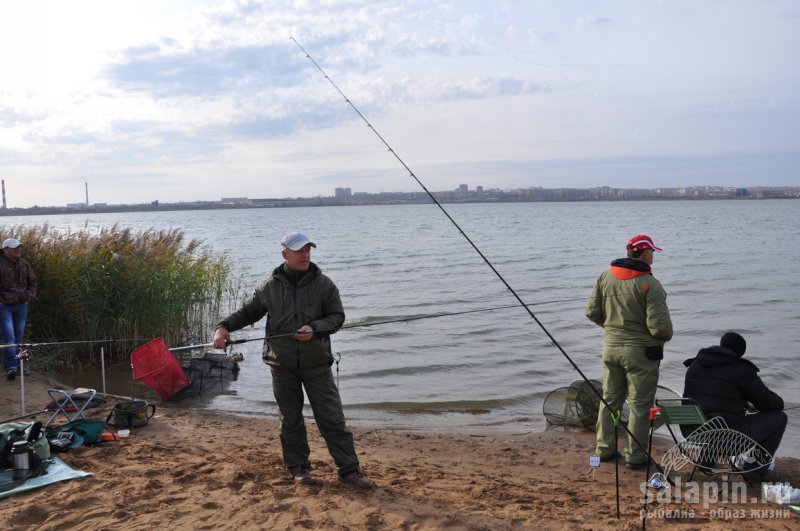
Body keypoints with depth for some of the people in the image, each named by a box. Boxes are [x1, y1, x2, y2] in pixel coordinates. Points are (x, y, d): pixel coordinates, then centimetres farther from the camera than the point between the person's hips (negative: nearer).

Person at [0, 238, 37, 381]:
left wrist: (29, 295, 5)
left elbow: (32, 281, 18)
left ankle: (17, 367, 20)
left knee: (18, 338, 11)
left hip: (21, 306, 6)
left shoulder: (24, 264, 9)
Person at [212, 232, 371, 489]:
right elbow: (246, 312, 11)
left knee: (332, 418, -1)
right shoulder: (270, 286, 2)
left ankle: (349, 470, 6)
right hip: (282, 365, 1)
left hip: (316, 363, -1)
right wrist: (224, 326, -5)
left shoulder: (323, 284, -1)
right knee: (290, 420, 10)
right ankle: (299, 469, 24)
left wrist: (314, 328, -17)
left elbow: (337, 316, 0)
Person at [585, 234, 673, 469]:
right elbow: (660, 326, -19)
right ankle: (634, 456, 12)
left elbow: (592, 312, 4)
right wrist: (666, 336, 3)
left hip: (611, 347, 6)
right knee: (639, 405, 6)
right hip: (641, 351, -5)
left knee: (610, 399, 17)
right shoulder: (650, 285, -17)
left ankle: (605, 448, 25)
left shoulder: (605, 277, 1)